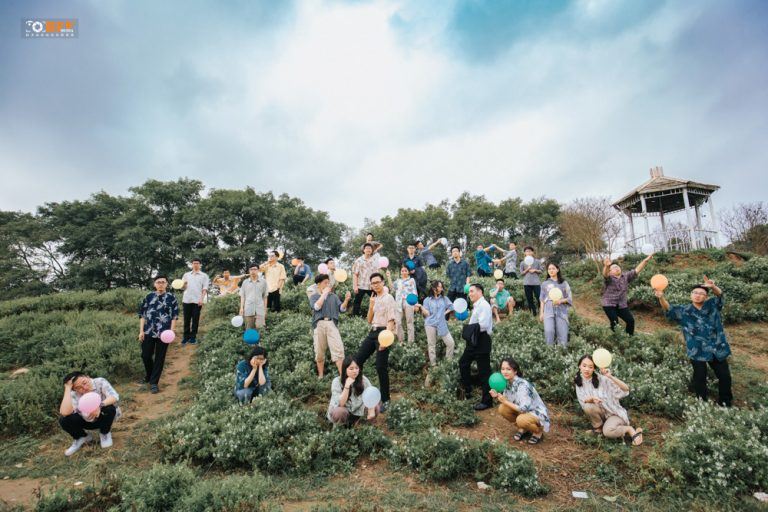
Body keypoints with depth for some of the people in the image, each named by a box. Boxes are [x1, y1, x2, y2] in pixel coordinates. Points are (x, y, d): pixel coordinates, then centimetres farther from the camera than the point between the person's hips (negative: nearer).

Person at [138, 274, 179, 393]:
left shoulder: (171, 298, -1)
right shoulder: (149, 297, 4)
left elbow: (174, 316, 0)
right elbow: (142, 315, 7)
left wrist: (171, 331, -8)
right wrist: (141, 331, 1)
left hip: (163, 333, -2)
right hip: (148, 332, 2)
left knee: (159, 358, 5)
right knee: (145, 356, 8)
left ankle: (154, 382, 16)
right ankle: (148, 376, 35)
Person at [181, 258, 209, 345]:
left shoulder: (204, 275, 7)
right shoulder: (186, 275, 16)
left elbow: (205, 288, 1)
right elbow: (182, 287, 15)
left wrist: (202, 299, -12)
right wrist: (183, 284, -9)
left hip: (197, 301, -2)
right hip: (186, 300, 2)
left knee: (195, 320, 3)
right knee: (186, 320, 4)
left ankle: (193, 337, 10)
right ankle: (186, 337, 12)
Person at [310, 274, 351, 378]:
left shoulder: (333, 296, 16)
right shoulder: (314, 297, 11)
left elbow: (341, 309, 6)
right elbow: (316, 307, -9)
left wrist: (346, 300, -12)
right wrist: (324, 293, -5)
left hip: (332, 324, 1)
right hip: (319, 325, -1)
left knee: (338, 350, -9)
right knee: (319, 352, 6)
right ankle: (320, 376, 20)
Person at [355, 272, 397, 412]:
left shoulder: (388, 298, -5)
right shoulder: (375, 299, 17)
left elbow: (391, 320, -14)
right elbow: (369, 320, 16)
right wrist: (371, 305, 2)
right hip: (372, 332, 8)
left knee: (381, 367, -6)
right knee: (357, 360, 4)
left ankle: (385, 400, 7)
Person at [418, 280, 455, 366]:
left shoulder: (444, 298, 8)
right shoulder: (427, 300, 2)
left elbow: (451, 307, 16)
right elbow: (426, 314, -5)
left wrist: (444, 313, 6)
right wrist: (421, 307, -18)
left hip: (442, 324, 2)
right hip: (430, 324, -2)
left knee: (451, 343, -2)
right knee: (431, 345, 3)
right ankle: (433, 364, 13)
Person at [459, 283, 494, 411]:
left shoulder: (484, 305, -17)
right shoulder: (476, 305, 13)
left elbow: (483, 325, -25)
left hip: (482, 340, -10)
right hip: (474, 340, 10)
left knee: (483, 371, -1)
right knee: (463, 363, 20)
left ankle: (486, 401, 11)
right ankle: (467, 391, 35)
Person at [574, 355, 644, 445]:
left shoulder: (601, 378, -19)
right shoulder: (578, 381, -6)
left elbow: (626, 389, -23)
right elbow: (582, 401, -10)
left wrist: (610, 376, -37)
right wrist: (591, 399, -32)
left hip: (614, 413, -4)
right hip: (601, 413, 4)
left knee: (608, 432, -32)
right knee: (588, 407, -27)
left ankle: (630, 430, -3)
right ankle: (598, 428, -1)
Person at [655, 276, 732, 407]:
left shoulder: (712, 306, 1)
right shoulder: (684, 311, -2)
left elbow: (719, 295, -17)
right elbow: (669, 309, -16)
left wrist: (713, 287, -42)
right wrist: (661, 297, -38)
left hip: (717, 349, 2)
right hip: (697, 351, -1)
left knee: (724, 376, 13)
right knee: (700, 378, 6)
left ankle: (726, 403, 35)